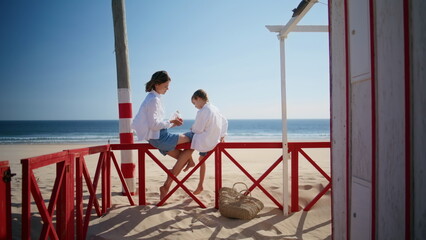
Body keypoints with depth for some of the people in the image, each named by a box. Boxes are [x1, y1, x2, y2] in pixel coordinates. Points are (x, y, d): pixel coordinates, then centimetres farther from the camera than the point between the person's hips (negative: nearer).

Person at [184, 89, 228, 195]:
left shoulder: (202, 111, -19)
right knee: (202, 159, 24)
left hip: (204, 142, -9)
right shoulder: (215, 109, 8)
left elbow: (197, 130, -17)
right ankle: (200, 186, 33)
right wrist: (222, 136, 22)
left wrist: (192, 128, 5)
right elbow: (225, 121, 18)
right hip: (214, 141, 9)